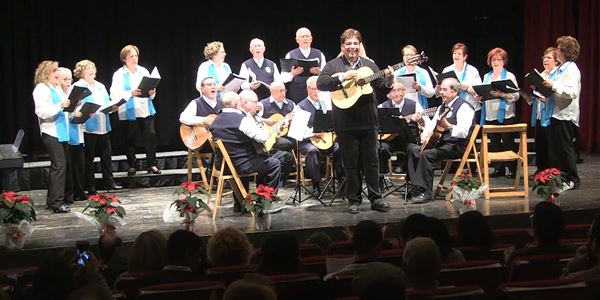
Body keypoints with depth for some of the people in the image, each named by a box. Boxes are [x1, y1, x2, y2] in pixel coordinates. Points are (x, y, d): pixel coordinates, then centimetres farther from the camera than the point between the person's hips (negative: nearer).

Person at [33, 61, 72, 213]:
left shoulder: (57, 88, 19)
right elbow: (41, 112, -19)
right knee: (59, 166, -13)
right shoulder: (41, 89, -8)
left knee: (59, 166, 11)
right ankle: (56, 202, -11)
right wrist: (60, 106, -27)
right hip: (51, 133, -9)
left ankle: (53, 199, 19)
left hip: (62, 132, 9)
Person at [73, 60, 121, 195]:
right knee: (89, 157, 0)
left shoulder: (100, 86, 19)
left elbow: (107, 103, 21)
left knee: (106, 154, 8)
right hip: (88, 127, -6)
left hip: (103, 126, 6)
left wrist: (113, 107, 1)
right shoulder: (78, 87, -3)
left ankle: (109, 182, 15)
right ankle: (91, 187, 6)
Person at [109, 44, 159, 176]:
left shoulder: (143, 71, 12)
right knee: (131, 139, 1)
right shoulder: (119, 74, -1)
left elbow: (152, 92, 16)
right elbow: (114, 95, -12)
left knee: (151, 135, -6)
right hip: (129, 112, -3)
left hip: (146, 110, 3)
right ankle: (132, 166, 14)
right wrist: (131, 93, -24)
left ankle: (151, 165, 4)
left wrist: (152, 93, -8)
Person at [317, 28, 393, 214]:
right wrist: (342, 77, -22)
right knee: (351, 163, 4)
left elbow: (380, 85, 5)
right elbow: (320, 84, -14)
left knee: (371, 161, 7)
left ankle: (376, 198, 13)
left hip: (368, 120, 3)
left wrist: (387, 78, -16)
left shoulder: (369, 64, 11)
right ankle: (354, 200, 13)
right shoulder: (333, 65, 1)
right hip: (345, 123, -3)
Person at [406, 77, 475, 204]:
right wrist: (426, 133, 4)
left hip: (456, 146, -9)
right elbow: (432, 124, 26)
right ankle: (416, 185, -5)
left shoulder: (463, 107, -12)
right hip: (441, 143, 10)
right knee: (413, 149, -3)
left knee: (426, 154, -27)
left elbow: (463, 132, -24)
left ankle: (426, 192, -22)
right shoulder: (443, 106, 18)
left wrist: (448, 126, -40)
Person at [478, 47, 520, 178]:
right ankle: (498, 168, 14)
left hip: (505, 115, -5)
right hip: (490, 115, 5)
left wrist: (501, 94, -21)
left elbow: (516, 95, -8)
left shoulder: (510, 76, 0)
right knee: (494, 143, 7)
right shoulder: (486, 77, 16)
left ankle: (512, 169, 3)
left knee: (508, 143, -3)